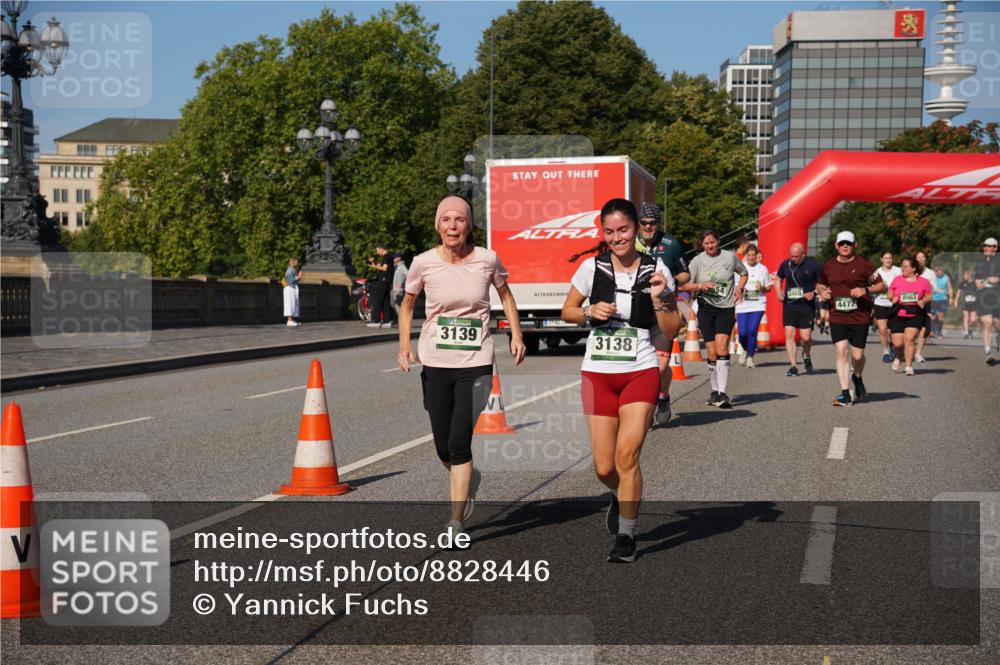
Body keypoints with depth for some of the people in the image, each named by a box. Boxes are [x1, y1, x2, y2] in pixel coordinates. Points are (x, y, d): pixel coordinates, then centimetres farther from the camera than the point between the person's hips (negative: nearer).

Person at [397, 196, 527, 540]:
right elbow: (407, 304, 12)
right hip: (435, 364, 2)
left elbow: (505, 295, 15)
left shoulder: (487, 259, -4)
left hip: (476, 365, -2)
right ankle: (469, 480, 42)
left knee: (459, 443, -11)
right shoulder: (424, 263, -4)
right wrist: (404, 344, -2)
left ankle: (456, 523, -2)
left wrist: (516, 334, 5)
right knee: (443, 449, 7)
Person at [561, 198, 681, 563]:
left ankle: (626, 535, -1)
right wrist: (590, 312, -9)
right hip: (598, 373, 1)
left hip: (640, 372, -1)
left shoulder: (656, 271, -1)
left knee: (627, 454, -15)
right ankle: (622, 498, 37)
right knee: (604, 467, 1)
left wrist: (658, 299, -14)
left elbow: (671, 331, 3)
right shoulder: (591, 267, -1)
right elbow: (567, 311, 11)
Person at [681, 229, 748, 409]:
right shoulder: (697, 261, 1)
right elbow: (685, 285, 2)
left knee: (722, 348, -17)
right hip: (706, 308, 1)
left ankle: (722, 393, -20)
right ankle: (715, 391, 19)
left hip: (726, 309, -1)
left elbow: (744, 273, 18)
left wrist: (739, 288, 0)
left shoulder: (730, 257, 1)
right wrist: (700, 285, -15)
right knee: (712, 353, 3)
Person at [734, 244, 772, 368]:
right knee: (742, 332, -6)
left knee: (752, 330, -13)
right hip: (742, 305, 0)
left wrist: (762, 287, -7)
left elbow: (769, 287, 14)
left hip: (758, 305, 0)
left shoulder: (763, 269, 7)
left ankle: (750, 356, 3)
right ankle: (745, 350, 27)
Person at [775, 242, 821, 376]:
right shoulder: (785, 264, 4)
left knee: (805, 337, -5)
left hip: (806, 305, -3)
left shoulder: (812, 265, -6)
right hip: (789, 304, 3)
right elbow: (779, 278, 22)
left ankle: (807, 356, 30)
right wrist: (779, 292, 6)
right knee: (789, 334, -5)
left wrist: (814, 292, -13)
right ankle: (793, 366, 2)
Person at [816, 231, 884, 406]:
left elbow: (881, 285, 2)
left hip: (859, 317, -2)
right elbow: (820, 285, 22)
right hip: (837, 317, 2)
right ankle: (845, 394, -5)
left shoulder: (863, 265, -3)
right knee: (841, 352, -9)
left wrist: (865, 290, -15)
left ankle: (857, 378, 37)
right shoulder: (828, 266, 6)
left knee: (857, 355, 2)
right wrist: (822, 291, -1)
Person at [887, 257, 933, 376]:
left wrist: (923, 301, -10)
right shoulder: (897, 280, 6)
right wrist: (892, 299, -9)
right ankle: (899, 357, 33)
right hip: (898, 314, 1)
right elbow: (890, 294, 13)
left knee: (909, 339, -15)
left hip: (915, 315, -1)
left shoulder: (923, 282, 4)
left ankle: (909, 366, -3)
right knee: (897, 343, -2)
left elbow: (929, 296, 11)